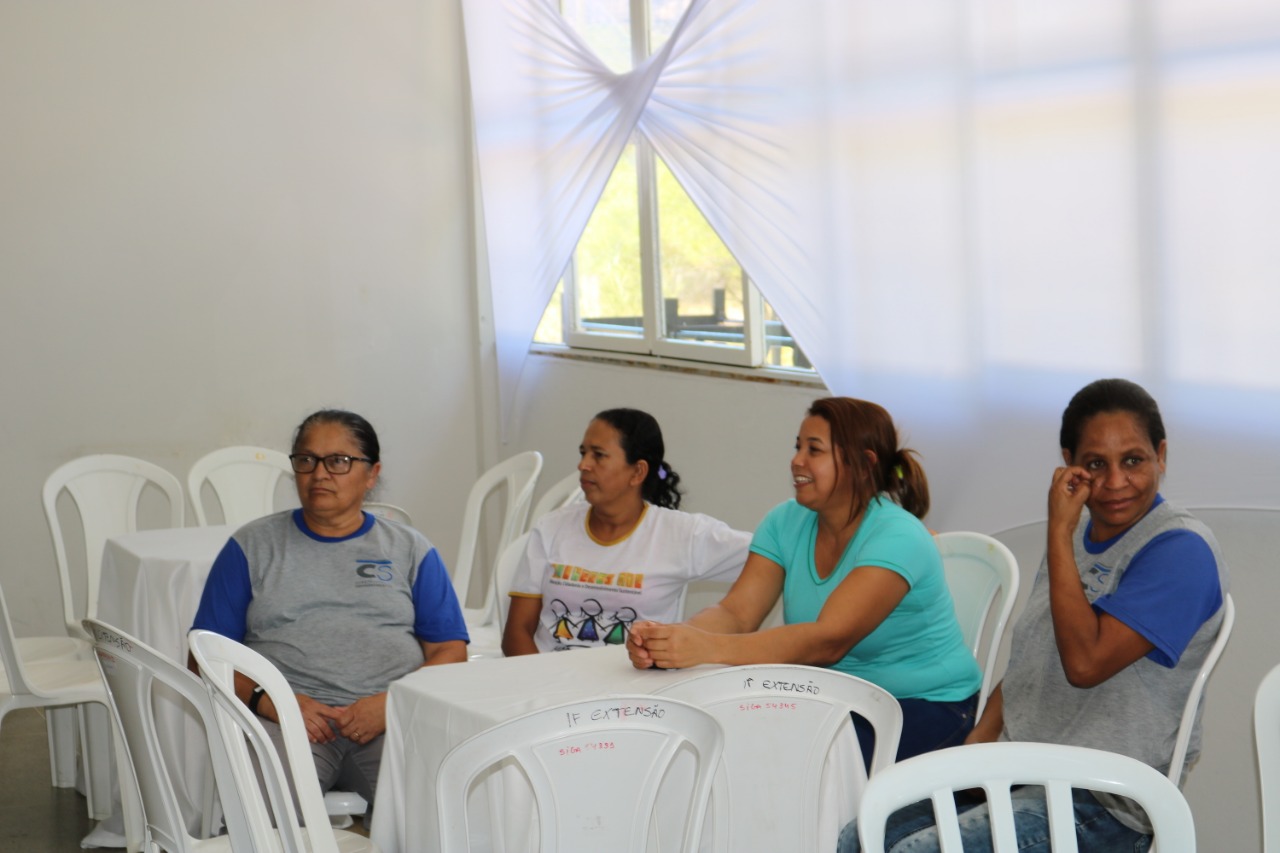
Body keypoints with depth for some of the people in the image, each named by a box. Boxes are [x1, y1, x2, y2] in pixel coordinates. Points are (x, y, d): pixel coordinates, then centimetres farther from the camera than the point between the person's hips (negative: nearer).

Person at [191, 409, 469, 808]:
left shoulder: (411, 550, 19)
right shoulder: (252, 546, 17)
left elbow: (450, 651, 10)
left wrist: (392, 703, -9)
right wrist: (267, 701, -9)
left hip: (396, 719, 1)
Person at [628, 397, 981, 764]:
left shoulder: (897, 538, -22)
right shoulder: (786, 522, 0)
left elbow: (829, 640, -35)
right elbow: (736, 613, -10)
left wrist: (707, 648, -46)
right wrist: (668, 638, -34)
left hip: (924, 706, -6)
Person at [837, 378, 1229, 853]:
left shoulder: (1181, 550, -14)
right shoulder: (1075, 533, 13)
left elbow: (1084, 663, -24)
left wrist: (1059, 532, -19)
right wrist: (975, 746, 1)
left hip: (1105, 805, -8)